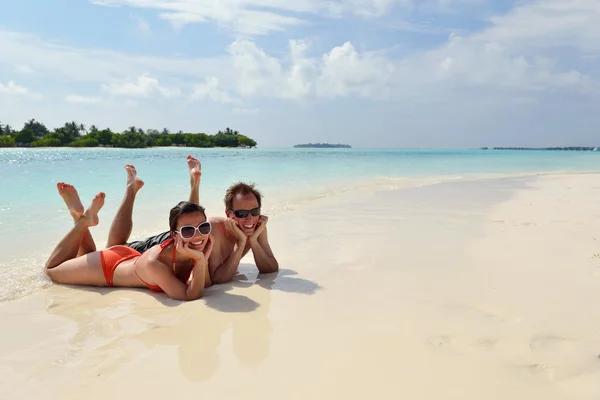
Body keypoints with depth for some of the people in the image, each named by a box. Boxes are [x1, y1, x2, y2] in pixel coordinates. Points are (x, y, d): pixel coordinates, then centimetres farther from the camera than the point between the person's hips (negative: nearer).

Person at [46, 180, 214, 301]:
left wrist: (204, 258, -38)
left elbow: (206, 284, -22)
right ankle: (84, 219, 18)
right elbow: (189, 296, -45)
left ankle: (80, 216, 30)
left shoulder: (199, 248, -27)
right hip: (106, 267, -5)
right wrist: (200, 260, -55)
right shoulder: (154, 262, -44)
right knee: (50, 270, 21)